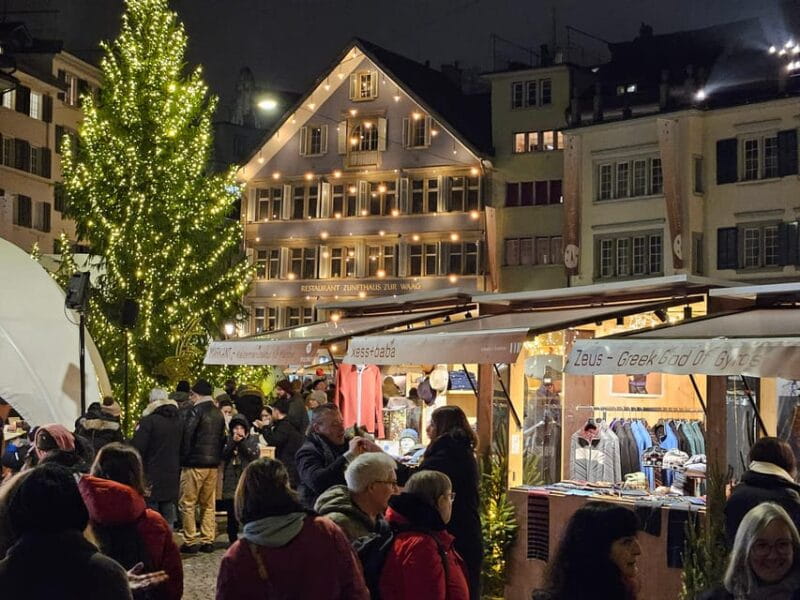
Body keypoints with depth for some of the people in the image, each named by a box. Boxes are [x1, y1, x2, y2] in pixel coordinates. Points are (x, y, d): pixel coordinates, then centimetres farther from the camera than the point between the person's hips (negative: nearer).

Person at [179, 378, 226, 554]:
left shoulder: (195, 410, -9)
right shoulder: (218, 413, 13)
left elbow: (186, 435, -15)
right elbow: (223, 438, 16)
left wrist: (183, 458, -6)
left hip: (195, 463, -7)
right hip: (213, 464, 7)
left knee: (188, 504, 0)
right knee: (208, 505, 13)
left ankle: (191, 542, -2)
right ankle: (207, 541, 13)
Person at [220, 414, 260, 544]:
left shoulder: (252, 440, 7)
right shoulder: (228, 440, 10)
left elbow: (255, 455, -9)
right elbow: (223, 455, -4)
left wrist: (243, 441, -12)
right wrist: (233, 441, -11)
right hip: (231, 483, 2)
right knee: (232, 513, 6)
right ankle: (233, 541, 15)